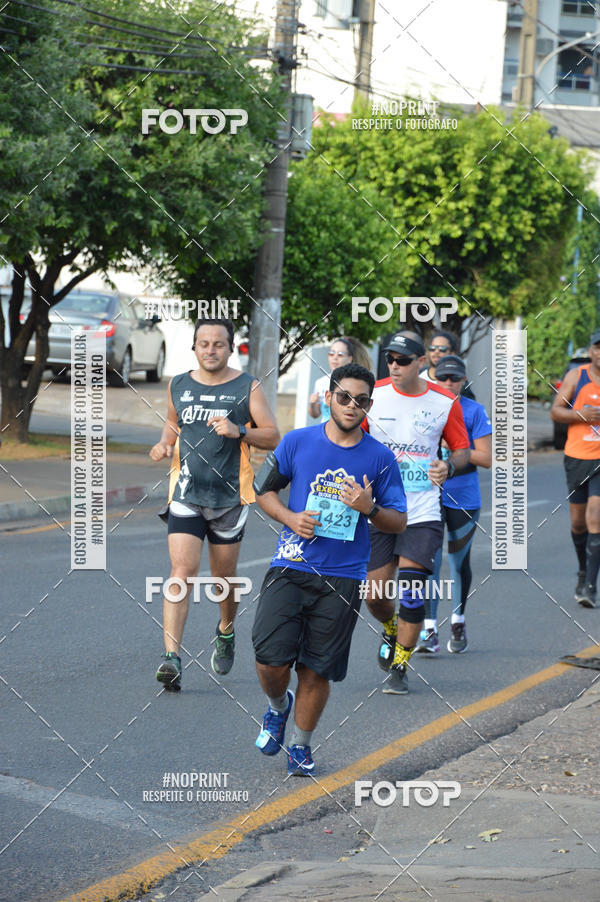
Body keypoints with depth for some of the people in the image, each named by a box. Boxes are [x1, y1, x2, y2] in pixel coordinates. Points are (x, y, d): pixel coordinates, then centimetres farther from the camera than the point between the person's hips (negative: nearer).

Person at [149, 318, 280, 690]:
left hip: (230, 495, -1)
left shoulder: (247, 388, -2)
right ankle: (172, 656, -21)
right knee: (183, 569, -14)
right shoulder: (178, 386, 6)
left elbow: (273, 437, -3)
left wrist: (239, 432, -20)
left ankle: (226, 632, 43)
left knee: (224, 575, 12)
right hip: (186, 494, 1)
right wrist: (164, 445, 2)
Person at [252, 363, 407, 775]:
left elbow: (399, 522, 7)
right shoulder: (297, 442, 3)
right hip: (290, 568, 0)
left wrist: (370, 509, -13)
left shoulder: (381, 458, 3)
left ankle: (301, 746, 20)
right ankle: (278, 706, 24)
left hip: (343, 577, 0)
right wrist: (290, 518, -5)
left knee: (316, 670, 1)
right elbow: (264, 489, 14)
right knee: (271, 659, -9)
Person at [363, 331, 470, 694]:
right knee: (374, 595, 2)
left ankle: (400, 667, 5)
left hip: (423, 513, -1)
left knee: (411, 592, -11)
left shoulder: (445, 402, -3)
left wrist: (448, 466, -13)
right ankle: (391, 630, 37)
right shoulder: (373, 395, -1)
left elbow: (463, 449, 7)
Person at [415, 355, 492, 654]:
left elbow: (486, 458, -7)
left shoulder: (474, 411, -3)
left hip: (464, 498, -1)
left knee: (459, 562, 10)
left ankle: (458, 621, 32)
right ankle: (429, 629, -9)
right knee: (430, 561, -10)